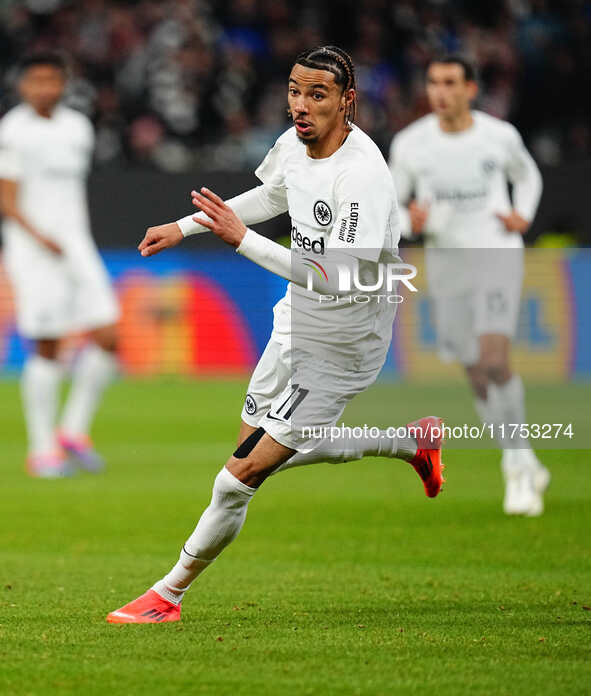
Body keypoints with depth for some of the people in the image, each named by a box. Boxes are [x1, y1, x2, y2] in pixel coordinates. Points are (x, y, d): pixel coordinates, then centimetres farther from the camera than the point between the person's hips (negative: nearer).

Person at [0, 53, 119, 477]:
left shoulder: (78, 128, 13)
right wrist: (40, 237, -20)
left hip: (76, 245, 6)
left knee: (107, 338, -4)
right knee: (46, 348, -6)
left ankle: (74, 431, 10)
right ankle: (43, 450, 3)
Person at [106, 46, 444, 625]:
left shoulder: (363, 175, -28)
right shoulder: (295, 144, -2)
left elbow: (338, 277, -37)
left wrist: (242, 239, -37)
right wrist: (185, 227, 19)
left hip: (338, 353, -9)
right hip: (294, 328, 9)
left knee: (241, 477, -9)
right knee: (272, 450, 25)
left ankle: (168, 595, 7)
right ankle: (413, 442, 38)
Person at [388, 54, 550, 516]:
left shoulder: (500, 136, -4)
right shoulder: (410, 144, -4)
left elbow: (527, 175, 18)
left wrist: (523, 216, -1)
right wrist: (410, 223, -20)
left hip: (498, 257, -2)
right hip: (446, 265, 3)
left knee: (495, 357, -21)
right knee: (478, 375, 7)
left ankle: (519, 469, -11)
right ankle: (528, 469, 24)